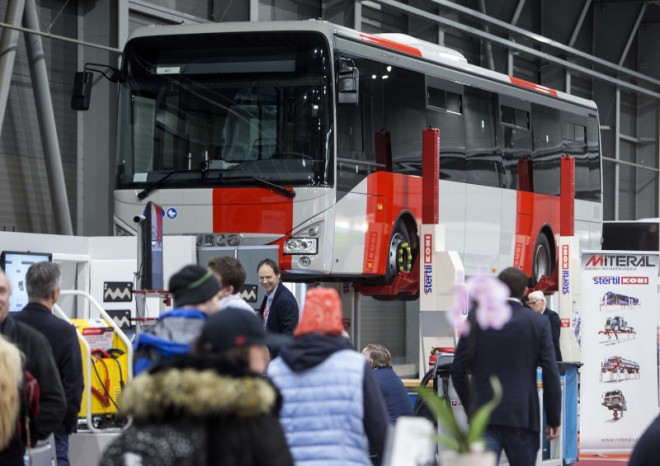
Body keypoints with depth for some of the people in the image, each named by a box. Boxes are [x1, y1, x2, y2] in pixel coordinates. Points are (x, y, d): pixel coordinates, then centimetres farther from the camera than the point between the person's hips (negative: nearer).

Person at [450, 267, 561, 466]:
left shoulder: (475, 319, 2)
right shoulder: (538, 323, -2)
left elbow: (458, 371, 5)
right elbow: (551, 375, -4)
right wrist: (554, 419, 4)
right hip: (523, 416, 0)